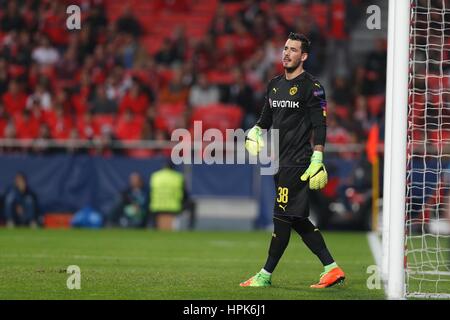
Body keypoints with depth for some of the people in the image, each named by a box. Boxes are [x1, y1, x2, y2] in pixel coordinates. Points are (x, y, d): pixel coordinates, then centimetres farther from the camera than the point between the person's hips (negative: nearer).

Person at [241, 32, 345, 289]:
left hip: (298, 162, -9)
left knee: (284, 216, -6)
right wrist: (255, 132, 5)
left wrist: (317, 160, -18)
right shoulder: (275, 84, 16)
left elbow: (320, 126, -11)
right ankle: (332, 269, 11)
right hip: (280, 162, 9)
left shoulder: (311, 86, -8)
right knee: (297, 219, 7)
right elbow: (267, 117, 26)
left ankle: (266, 275, -2)